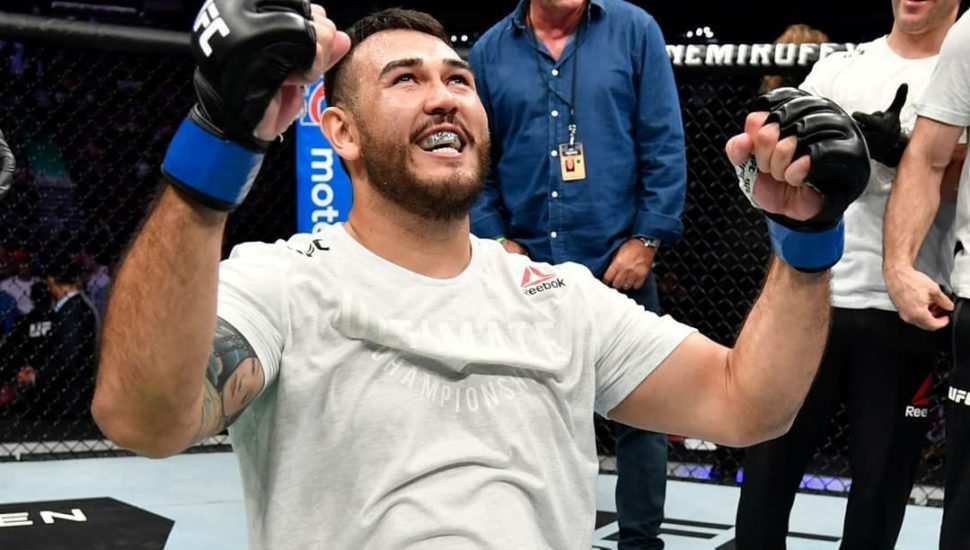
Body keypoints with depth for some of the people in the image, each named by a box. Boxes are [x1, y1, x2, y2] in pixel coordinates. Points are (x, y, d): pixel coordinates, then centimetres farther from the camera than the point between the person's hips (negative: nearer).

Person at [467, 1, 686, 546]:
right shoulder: (490, 51, 4)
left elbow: (665, 145, -3)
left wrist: (646, 240, -8)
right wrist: (499, 242, -3)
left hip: (618, 262, -2)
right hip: (527, 268, 2)